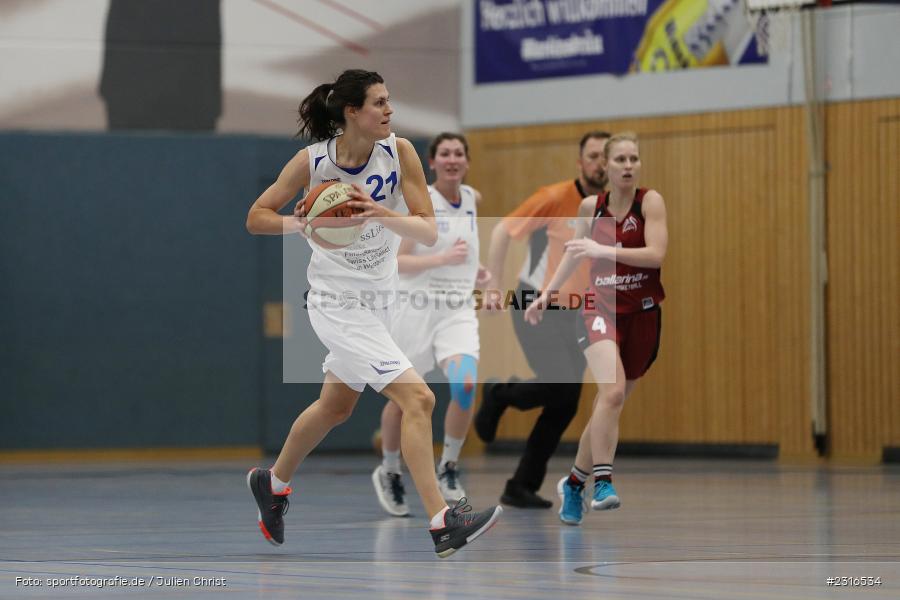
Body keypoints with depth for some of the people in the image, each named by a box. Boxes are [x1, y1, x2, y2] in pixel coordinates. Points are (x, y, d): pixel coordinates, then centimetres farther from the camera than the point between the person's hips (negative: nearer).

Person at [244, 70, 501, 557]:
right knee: (417, 398, -19)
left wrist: (381, 215, -30)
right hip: (337, 304, -6)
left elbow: (429, 232, -12)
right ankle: (442, 525, -19)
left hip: (380, 298, 6)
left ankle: (272, 484, 48)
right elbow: (256, 217, -4)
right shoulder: (312, 161, -15)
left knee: (335, 406, 24)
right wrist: (299, 223, -23)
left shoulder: (399, 152, -8)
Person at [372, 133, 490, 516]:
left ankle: (448, 468, -4)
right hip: (418, 308, -3)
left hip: (459, 311, 3)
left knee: (465, 387, -22)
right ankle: (389, 473, 31)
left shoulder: (473, 199, 6)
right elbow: (396, 261, -16)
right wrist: (443, 258, -27)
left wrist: (473, 266, 12)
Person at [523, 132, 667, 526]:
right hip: (600, 307, 0)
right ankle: (603, 482, -25)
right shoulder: (590, 206, 4)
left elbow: (656, 254, -18)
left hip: (642, 313, 0)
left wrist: (603, 250, -25)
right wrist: (547, 293, 18)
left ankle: (574, 482, 26)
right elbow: (574, 253, 21)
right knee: (612, 391, -26)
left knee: (609, 404, 8)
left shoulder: (650, 201, -5)